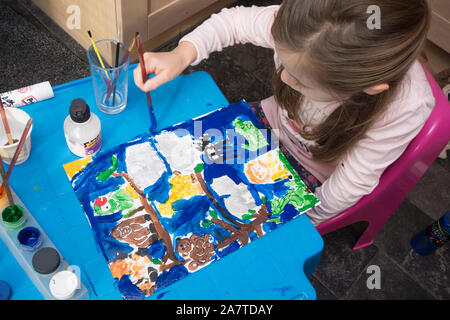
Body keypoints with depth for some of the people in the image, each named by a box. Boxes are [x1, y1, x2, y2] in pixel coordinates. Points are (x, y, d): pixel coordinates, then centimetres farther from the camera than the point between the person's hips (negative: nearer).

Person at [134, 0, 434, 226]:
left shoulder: (405, 107, -38)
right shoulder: (303, 28, -33)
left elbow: (351, 184, -23)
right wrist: (180, 56, -29)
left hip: (316, 176, -3)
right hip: (276, 122, 4)